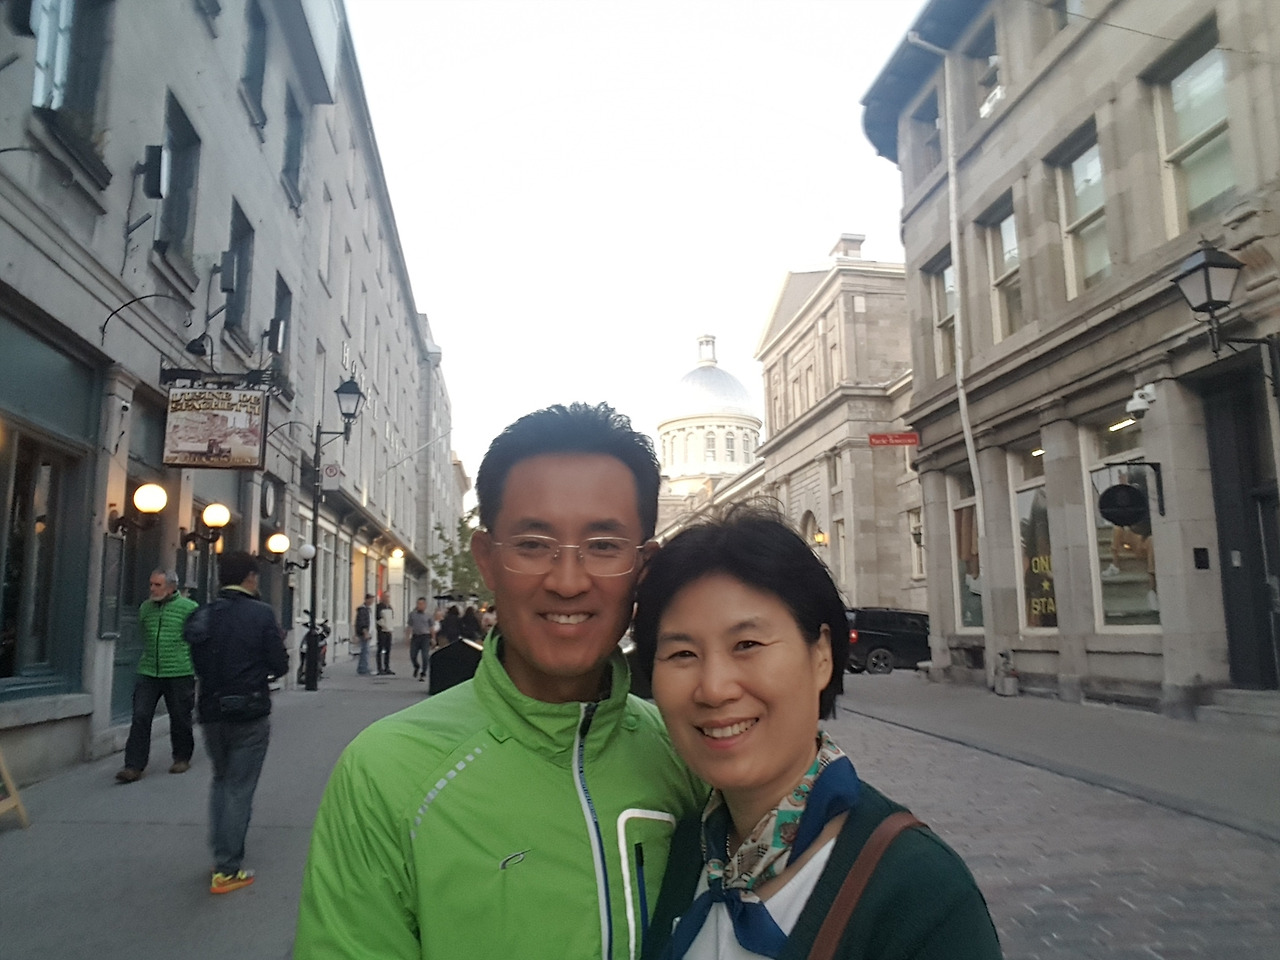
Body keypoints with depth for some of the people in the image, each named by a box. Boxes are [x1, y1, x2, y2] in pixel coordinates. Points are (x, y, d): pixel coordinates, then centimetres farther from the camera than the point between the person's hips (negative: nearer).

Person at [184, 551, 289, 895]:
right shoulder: (261, 614, -15)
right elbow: (279, 666, -14)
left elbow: (198, 664, 9)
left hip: (212, 713, 5)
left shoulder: (202, 615, 0)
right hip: (250, 715, -5)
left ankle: (220, 855, 28)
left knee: (221, 780, 23)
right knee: (239, 789, 5)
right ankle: (228, 870, 11)